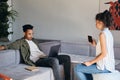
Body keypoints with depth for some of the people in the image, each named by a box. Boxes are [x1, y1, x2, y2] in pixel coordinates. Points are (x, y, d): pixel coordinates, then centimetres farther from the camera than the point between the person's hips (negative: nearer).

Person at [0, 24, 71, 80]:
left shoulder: (34, 40, 27)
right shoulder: (21, 42, 3)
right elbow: (11, 45, -12)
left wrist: (46, 56, 12)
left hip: (44, 57, 8)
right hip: (38, 61, -8)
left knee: (66, 58, -7)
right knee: (54, 60, -38)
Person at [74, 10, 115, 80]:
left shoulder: (103, 34, -19)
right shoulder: (108, 33, 8)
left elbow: (104, 54, -22)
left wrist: (91, 62, -14)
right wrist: (96, 45, 7)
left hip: (104, 67, -9)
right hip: (109, 65, 9)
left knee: (77, 68, -2)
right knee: (84, 66, 26)